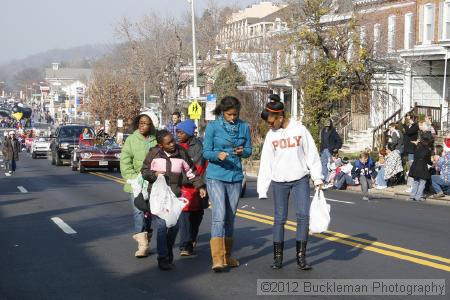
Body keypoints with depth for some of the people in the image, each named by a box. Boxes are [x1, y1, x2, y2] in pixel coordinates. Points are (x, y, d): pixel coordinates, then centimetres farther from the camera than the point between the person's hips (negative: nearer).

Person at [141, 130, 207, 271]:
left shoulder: (181, 153, 4)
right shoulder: (154, 153, -1)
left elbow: (191, 171, 14)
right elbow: (144, 171, 7)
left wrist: (200, 186, 11)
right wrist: (154, 174, -12)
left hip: (174, 195, 3)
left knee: (174, 225, 2)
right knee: (162, 225, -12)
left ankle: (168, 254, 22)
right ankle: (163, 259, -6)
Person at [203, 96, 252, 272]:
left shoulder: (244, 127, 3)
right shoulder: (213, 127, -6)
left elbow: (249, 150, 9)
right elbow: (206, 152, -4)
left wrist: (242, 151, -14)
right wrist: (218, 155, -24)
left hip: (235, 177, 4)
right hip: (216, 177, -4)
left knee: (230, 217, 11)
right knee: (219, 215, -14)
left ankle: (227, 257, 22)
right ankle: (217, 259, -16)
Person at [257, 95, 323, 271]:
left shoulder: (300, 129, -4)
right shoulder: (271, 135, 1)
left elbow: (312, 155, 0)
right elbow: (266, 163, 3)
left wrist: (317, 177, -4)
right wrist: (262, 189, 0)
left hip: (300, 180, -1)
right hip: (279, 182, 1)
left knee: (303, 215, -9)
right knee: (279, 218, 3)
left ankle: (301, 256, -2)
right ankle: (278, 257, 12)